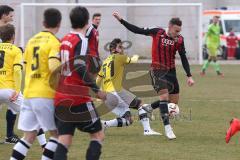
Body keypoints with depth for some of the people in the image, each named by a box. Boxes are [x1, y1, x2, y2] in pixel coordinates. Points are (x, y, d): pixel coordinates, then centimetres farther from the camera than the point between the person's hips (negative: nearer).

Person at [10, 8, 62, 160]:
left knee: (29, 136, 9)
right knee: (56, 134, 7)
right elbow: (53, 67, -22)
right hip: (46, 95, -6)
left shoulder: (32, 40, 13)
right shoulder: (55, 42, -8)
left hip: (28, 94, 6)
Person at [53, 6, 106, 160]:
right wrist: (96, 89, -16)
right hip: (78, 99, -7)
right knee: (98, 135, 6)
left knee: (64, 140, 2)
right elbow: (80, 68, -22)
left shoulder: (65, 39, 12)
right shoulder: (81, 41, -11)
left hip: (61, 98, 7)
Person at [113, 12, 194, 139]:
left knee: (174, 102, 6)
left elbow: (183, 58, 1)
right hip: (157, 70, -4)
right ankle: (167, 128, -20)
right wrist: (121, 20, -8)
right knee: (164, 96, -21)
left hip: (171, 71, 4)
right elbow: (137, 30, -4)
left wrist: (189, 76, -3)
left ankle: (147, 108, 28)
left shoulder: (179, 39, -5)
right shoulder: (157, 33, -11)